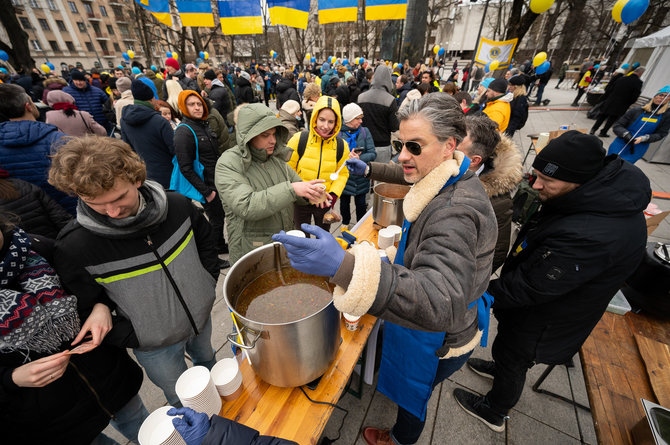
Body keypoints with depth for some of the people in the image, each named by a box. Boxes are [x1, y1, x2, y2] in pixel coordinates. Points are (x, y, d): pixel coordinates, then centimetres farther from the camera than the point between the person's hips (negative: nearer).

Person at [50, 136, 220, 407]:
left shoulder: (176, 206, -19)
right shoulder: (74, 249, -26)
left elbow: (205, 240, 0)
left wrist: (209, 283, -4)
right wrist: (133, 339, -14)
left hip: (202, 316, 3)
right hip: (154, 346, -2)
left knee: (208, 360, 34)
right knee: (181, 399, 24)